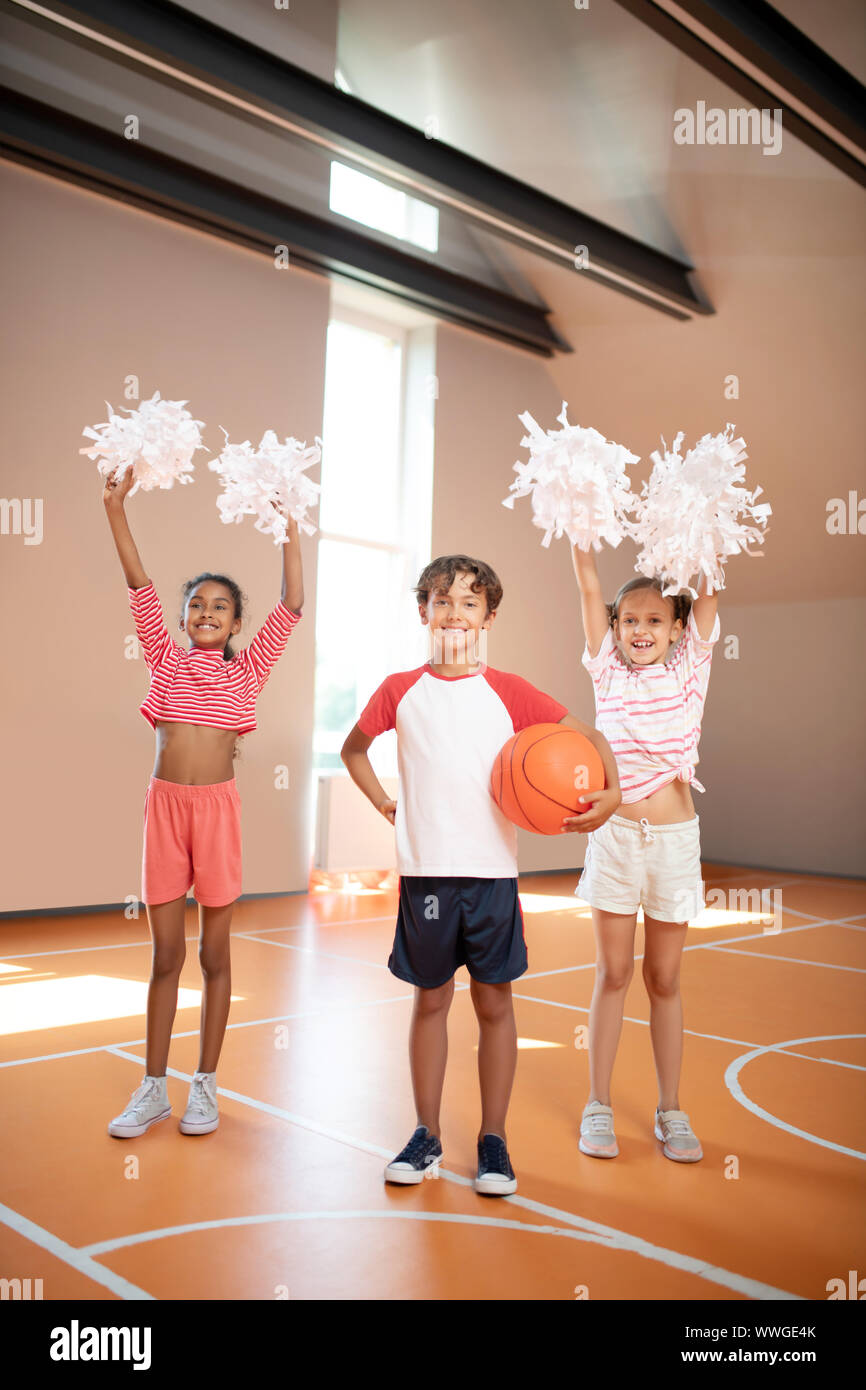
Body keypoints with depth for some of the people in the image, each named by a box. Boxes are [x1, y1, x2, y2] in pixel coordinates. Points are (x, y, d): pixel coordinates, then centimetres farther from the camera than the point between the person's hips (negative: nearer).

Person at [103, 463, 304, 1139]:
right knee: (165, 955, 9)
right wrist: (116, 509, -3)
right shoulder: (166, 660, 9)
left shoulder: (246, 668, 5)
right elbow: (140, 586, 3)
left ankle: (206, 1086, 21)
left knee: (215, 954, 8)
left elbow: (291, 607, -2)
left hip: (217, 806, -1)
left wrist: (291, 531, -6)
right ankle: (153, 1088, 21)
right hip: (165, 804, 2)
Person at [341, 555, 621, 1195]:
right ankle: (427, 1135, 26)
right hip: (425, 872, 1)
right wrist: (385, 804, 8)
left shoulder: (507, 691, 0)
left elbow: (587, 734, 3)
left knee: (495, 1003, 8)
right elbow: (353, 748, 20)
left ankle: (494, 1140, 23)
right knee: (431, 1000, 11)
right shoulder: (400, 690, 4)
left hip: (492, 873, -1)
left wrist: (612, 791, -14)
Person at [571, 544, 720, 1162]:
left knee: (665, 978, 10)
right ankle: (599, 1105, 20)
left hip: (674, 837, 0)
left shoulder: (688, 671, 2)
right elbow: (589, 585, -3)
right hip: (614, 834, 0)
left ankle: (671, 1110, 23)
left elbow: (709, 589, -5)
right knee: (613, 973, 8)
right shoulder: (608, 671, 3)